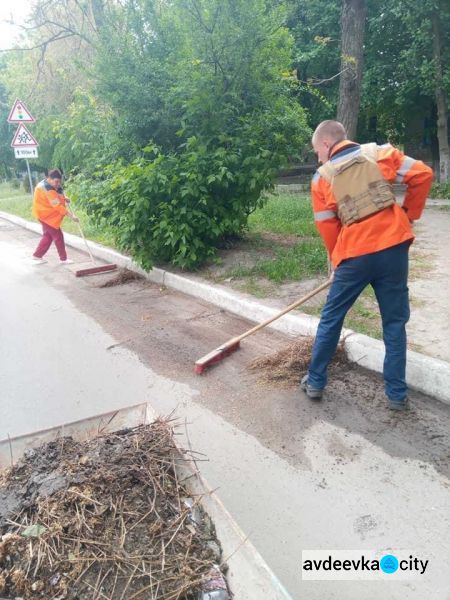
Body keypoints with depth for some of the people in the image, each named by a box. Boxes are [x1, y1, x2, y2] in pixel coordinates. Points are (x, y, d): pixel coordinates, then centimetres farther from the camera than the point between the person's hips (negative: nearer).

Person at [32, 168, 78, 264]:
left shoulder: (47, 184, 6)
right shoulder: (47, 189, -26)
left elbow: (56, 197, 20)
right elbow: (58, 206, -31)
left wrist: (64, 198, -1)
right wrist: (71, 215, -32)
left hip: (46, 214, 10)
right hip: (46, 215, -10)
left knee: (48, 236, 16)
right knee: (58, 236, -3)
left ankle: (37, 256, 23)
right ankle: (63, 259, 6)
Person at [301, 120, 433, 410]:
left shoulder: (322, 177, 5)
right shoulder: (379, 152, 6)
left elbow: (327, 227, 7)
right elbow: (423, 174, 0)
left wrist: (338, 260, 20)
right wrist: (409, 214, 12)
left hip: (355, 254, -1)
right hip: (394, 246, 1)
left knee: (331, 319, 14)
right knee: (395, 322, 12)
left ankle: (315, 382, 24)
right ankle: (397, 394, 19)